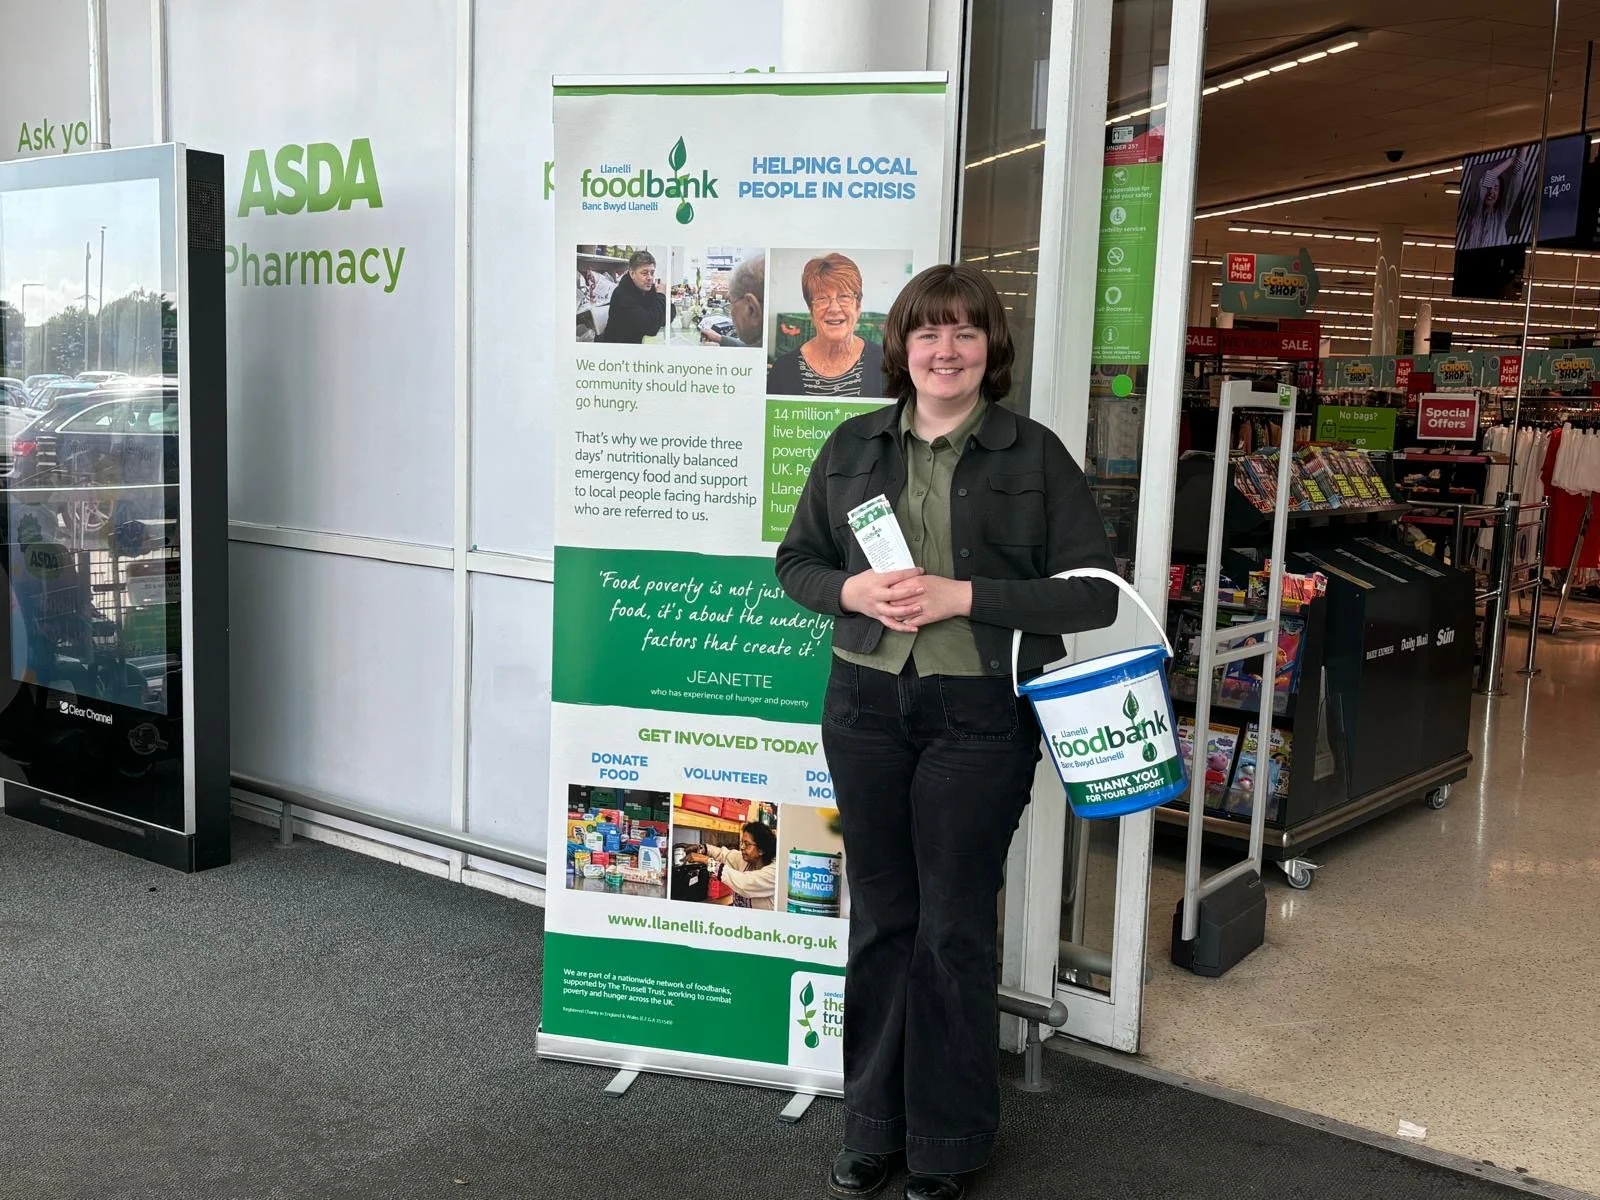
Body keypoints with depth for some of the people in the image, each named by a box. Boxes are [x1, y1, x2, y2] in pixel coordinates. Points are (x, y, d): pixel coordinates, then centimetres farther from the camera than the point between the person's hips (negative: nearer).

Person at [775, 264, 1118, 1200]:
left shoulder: (1035, 454, -2)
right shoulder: (854, 446, 7)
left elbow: (1095, 593, -6)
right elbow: (797, 560, 13)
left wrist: (963, 596, -16)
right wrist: (852, 590, -10)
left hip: (980, 717, -3)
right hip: (866, 705, 3)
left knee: (954, 930, 5)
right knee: (879, 920, 12)